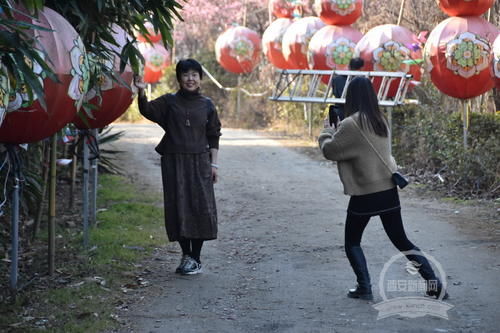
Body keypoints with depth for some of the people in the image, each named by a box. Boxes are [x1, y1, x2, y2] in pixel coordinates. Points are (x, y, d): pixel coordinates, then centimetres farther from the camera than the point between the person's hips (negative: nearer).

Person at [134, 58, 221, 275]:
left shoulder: (207, 105, 7)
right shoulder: (169, 102, 4)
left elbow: (213, 136, 9)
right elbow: (148, 111, -12)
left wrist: (213, 164, 4)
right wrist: (142, 93, -31)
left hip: (199, 161, 0)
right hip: (174, 162, 0)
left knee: (201, 207, -3)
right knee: (179, 207, 2)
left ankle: (195, 258, 5)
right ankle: (186, 255, 14)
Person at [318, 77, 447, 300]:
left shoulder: (351, 125, -15)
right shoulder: (381, 121, 7)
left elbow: (330, 151, -7)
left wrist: (326, 135, 12)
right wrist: (337, 132, 18)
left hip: (364, 195, -6)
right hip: (389, 190, 6)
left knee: (352, 242, 14)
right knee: (401, 241, 14)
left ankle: (364, 288, 5)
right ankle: (434, 283, 6)